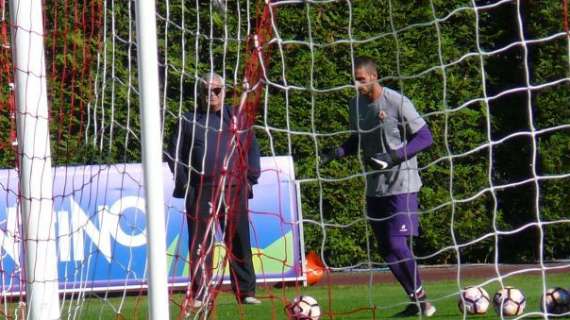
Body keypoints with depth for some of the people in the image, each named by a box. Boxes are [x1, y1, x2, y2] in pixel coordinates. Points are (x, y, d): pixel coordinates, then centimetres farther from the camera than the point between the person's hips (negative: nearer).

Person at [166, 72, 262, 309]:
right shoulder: (189, 121, 9)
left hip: (234, 190, 1)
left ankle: (246, 292, 8)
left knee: (239, 242, 3)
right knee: (200, 244, -1)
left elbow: (252, 149, 12)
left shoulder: (236, 119, 12)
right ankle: (200, 294, 1)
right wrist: (184, 183, -1)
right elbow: (174, 153, 9)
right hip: (201, 191, -1)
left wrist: (250, 179, 3)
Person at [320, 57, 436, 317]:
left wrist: (393, 157, -20)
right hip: (374, 187, 7)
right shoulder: (356, 105, 7)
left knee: (397, 244, -14)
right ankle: (415, 300, 16)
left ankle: (420, 297, 3)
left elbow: (425, 138, -10)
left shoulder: (397, 103, -13)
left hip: (401, 185, -7)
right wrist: (337, 152, 0)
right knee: (386, 248, 6)